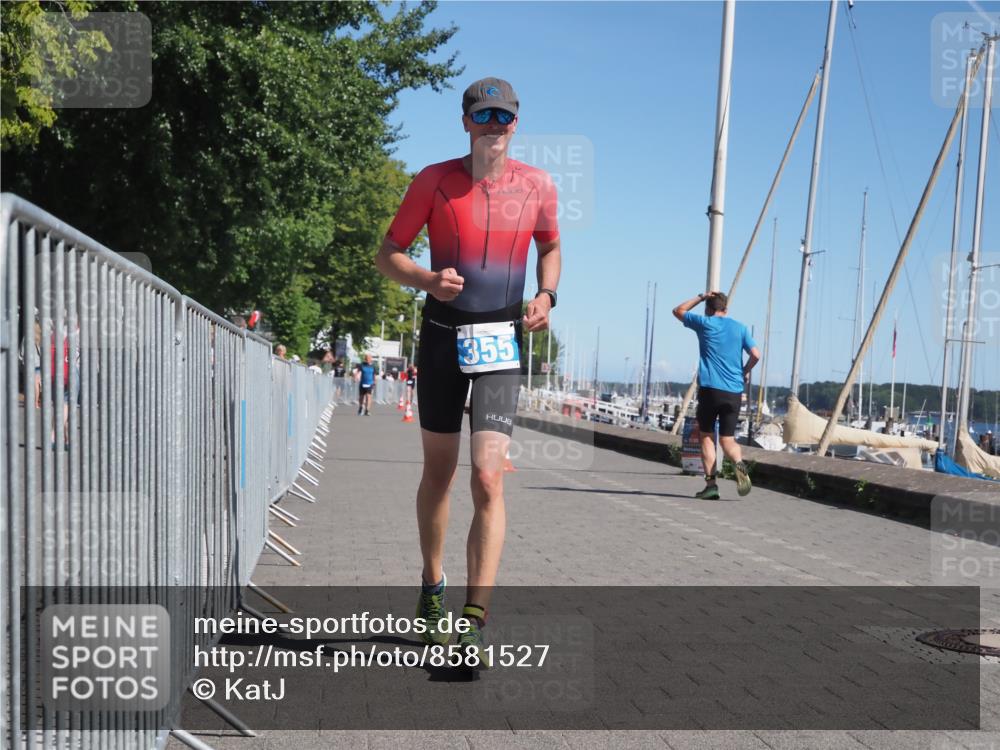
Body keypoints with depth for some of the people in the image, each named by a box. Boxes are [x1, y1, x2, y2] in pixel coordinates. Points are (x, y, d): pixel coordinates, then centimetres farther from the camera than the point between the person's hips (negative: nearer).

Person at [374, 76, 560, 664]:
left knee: (489, 480, -13)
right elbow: (388, 254, 1)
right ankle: (433, 589, 33)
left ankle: (476, 621, -11)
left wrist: (547, 294, -1)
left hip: (502, 343, 0)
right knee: (439, 474, 12)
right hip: (443, 336, 0)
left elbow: (550, 247, 19)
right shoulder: (435, 181, -3)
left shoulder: (537, 186, 2)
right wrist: (427, 279, -20)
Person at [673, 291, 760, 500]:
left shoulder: (705, 323, 3)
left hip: (710, 388, -3)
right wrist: (745, 371, 19)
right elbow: (756, 355, 3)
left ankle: (711, 483, -2)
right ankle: (739, 462, -22)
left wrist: (701, 297, 19)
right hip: (734, 391, 3)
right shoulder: (740, 328, 11)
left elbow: (678, 311, 18)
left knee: (707, 436, 6)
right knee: (728, 438, 9)